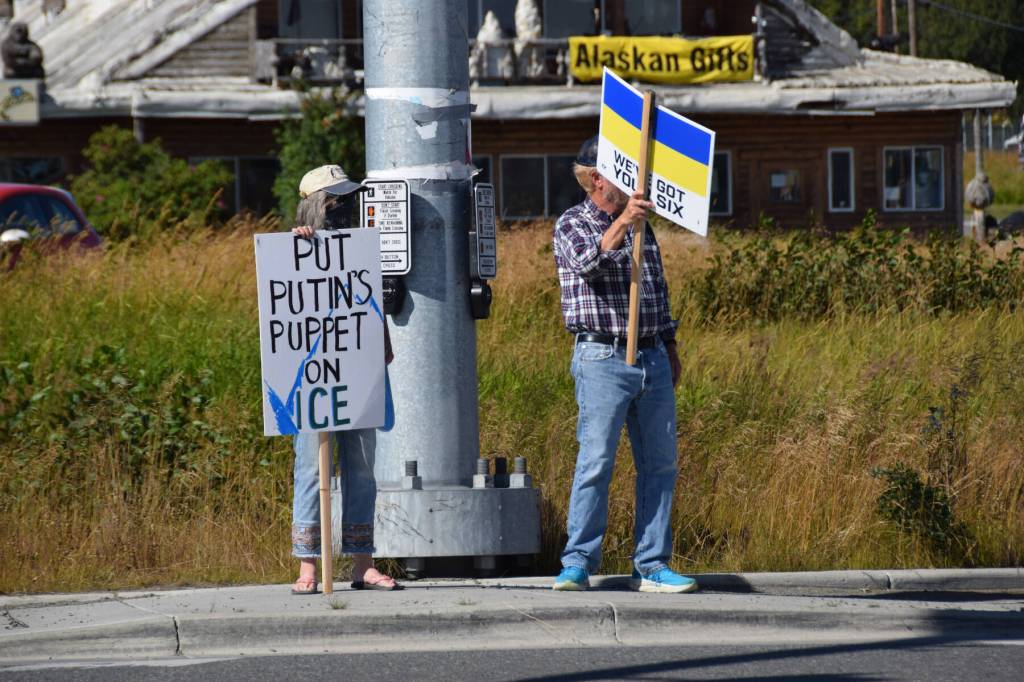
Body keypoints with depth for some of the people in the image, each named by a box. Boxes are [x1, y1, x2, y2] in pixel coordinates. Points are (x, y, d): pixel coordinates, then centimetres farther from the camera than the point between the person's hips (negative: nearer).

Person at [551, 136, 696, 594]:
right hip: (603, 358, -7)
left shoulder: (641, 224, 18)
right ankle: (578, 563, -5)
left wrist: (669, 344, 23)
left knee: (659, 464, 4)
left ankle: (652, 566, 8)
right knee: (596, 462, -10)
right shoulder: (572, 225, -2)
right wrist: (622, 223, -39)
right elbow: (589, 262, -24)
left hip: (653, 358, 7)